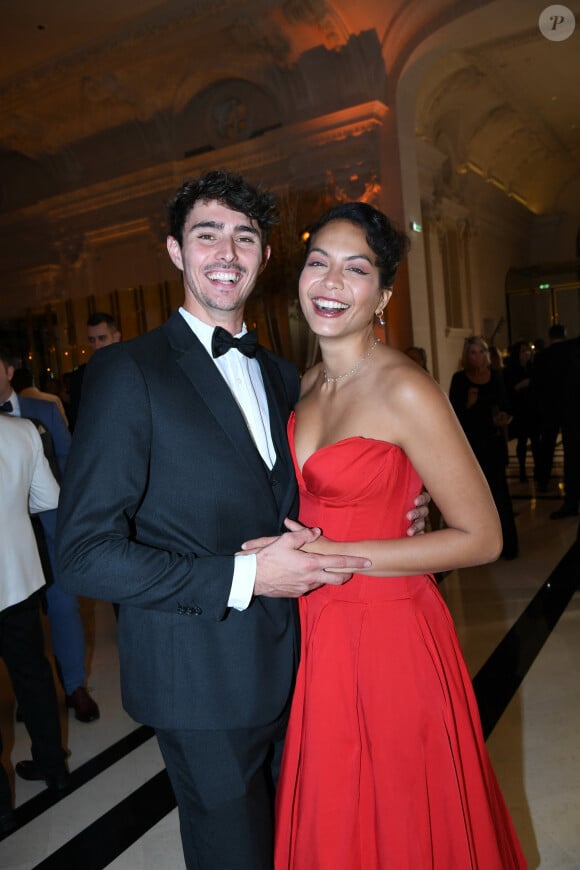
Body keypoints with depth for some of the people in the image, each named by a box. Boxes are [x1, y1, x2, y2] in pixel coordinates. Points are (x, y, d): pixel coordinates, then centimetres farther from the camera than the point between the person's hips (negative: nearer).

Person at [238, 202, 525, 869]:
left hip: (387, 635, -6)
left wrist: (331, 556, -19)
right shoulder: (309, 383, 4)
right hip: (316, 633, 6)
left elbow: (481, 538, -17)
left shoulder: (405, 390, -19)